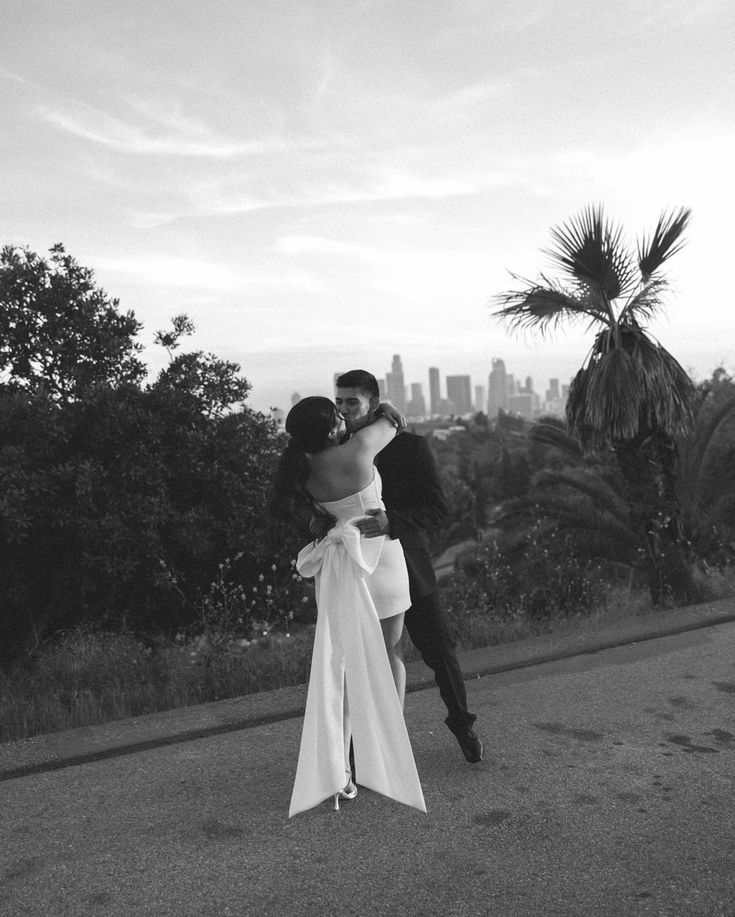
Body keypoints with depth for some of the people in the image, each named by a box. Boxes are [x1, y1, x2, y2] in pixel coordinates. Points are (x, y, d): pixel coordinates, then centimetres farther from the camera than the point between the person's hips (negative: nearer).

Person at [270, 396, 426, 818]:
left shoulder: (303, 470, -4)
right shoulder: (358, 450, -18)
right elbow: (391, 423, 0)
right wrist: (383, 410, 21)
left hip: (339, 567, 4)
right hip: (379, 554, -4)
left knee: (341, 663, 10)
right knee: (390, 652, 16)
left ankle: (336, 769, 5)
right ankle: (393, 750, 27)